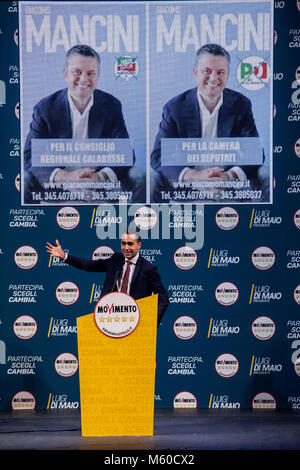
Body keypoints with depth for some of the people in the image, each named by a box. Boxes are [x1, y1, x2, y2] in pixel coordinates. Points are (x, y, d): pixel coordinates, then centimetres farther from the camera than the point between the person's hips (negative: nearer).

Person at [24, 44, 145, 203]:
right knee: (26, 180, -28)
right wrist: (65, 176, -32)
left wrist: (101, 176, -30)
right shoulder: (45, 108, -4)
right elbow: (30, 157, -12)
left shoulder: (112, 106, 0)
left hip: (102, 182, 1)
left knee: (138, 178, -22)